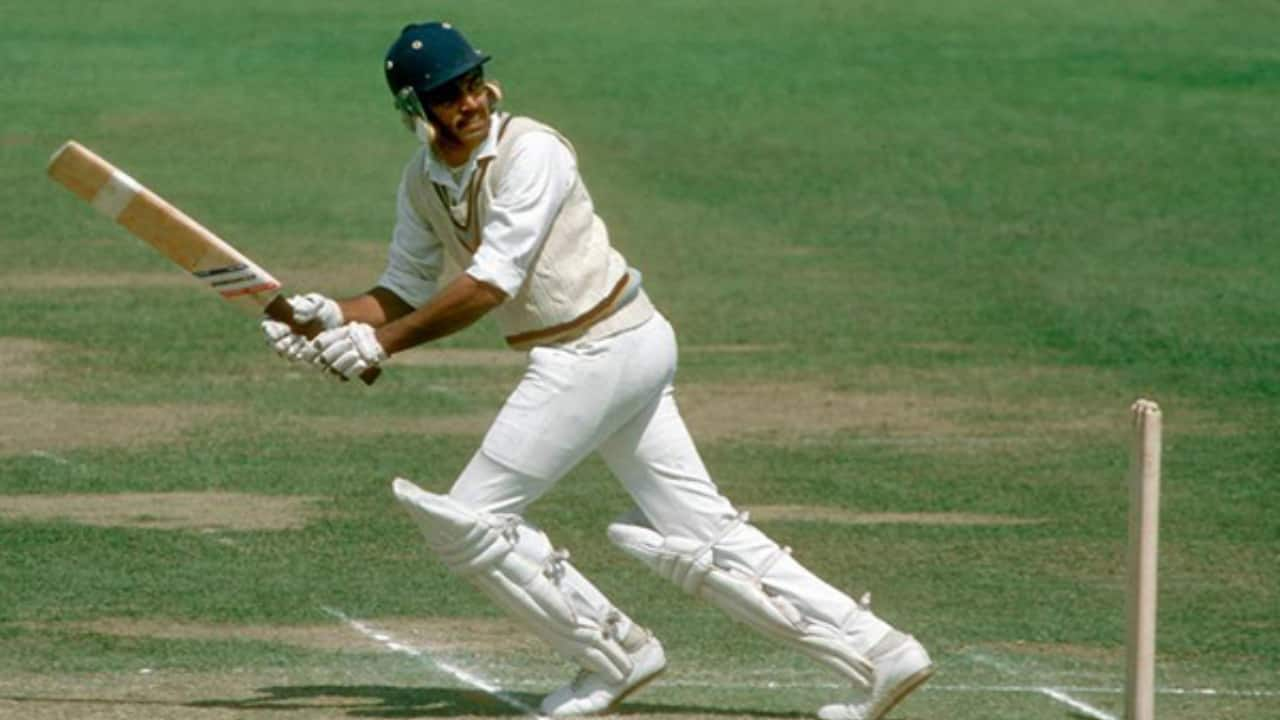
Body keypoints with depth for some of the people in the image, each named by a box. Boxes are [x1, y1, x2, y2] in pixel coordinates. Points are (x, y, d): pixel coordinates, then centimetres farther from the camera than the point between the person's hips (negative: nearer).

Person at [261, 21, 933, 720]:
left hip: (599, 356, -8)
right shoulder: (423, 180, 8)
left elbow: (491, 282, -23)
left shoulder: (531, 152, -18)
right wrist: (332, 314, -7)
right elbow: (406, 290, 13)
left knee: (469, 519, -5)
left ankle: (613, 655, 8)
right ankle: (875, 653, 7)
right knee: (701, 534, 7)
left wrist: (382, 342, -23)